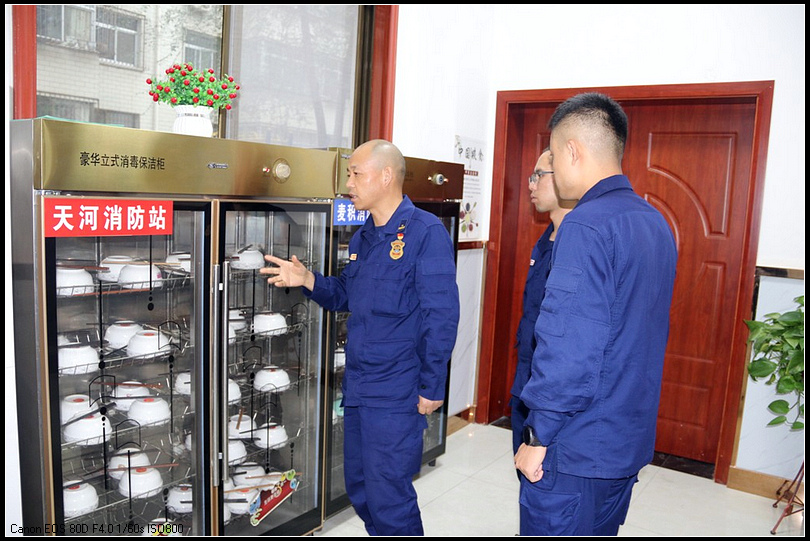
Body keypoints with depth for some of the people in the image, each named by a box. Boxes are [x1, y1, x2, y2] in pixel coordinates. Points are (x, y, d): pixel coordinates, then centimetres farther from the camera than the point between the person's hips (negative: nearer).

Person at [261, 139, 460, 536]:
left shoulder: (425, 231, -14)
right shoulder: (361, 238, 12)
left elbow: (441, 315, -16)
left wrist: (432, 388, -16)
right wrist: (307, 280, 0)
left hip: (396, 394, -8)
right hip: (357, 387, 8)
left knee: (388, 499, 2)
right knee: (359, 488, 20)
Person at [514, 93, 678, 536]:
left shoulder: (586, 225, -21)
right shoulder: (657, 224, 9)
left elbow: (570, 348, -25)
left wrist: (538, 438, -15)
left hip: (574, 450, -9)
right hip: (630, 445, 9)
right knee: (600, 531, 23)